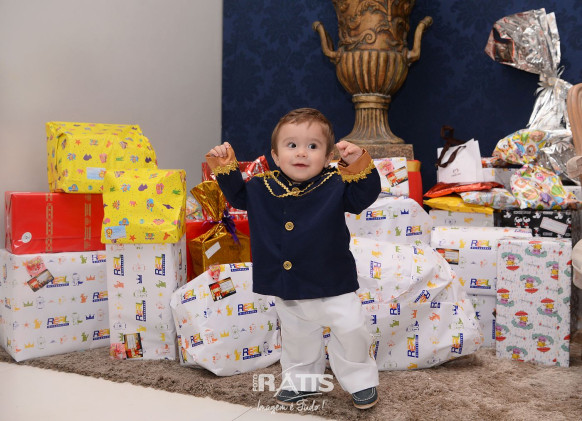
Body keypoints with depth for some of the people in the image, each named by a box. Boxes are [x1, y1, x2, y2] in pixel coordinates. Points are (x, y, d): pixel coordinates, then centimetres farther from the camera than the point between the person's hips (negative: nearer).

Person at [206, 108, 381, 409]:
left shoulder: (335, 186, -15)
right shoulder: (262, 189, -5)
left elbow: (365, 195, -25)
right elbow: (237, 195, 10)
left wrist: (360, 165, -40)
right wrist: (225, 169, -5)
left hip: (332, 285, -3)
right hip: (286, 289, 4)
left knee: (351, 330, 1)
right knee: (297, 337, 21)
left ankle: (361, 381, 27)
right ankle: (301, 381, 45)